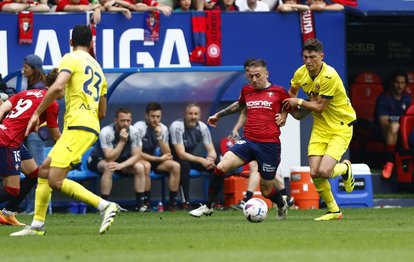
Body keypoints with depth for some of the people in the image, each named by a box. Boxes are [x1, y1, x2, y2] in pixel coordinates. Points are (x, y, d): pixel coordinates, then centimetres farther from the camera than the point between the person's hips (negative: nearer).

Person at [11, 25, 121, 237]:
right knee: (44, 170, 15)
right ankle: (37, 225, 15)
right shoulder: (97, 67, 23)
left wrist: (37, 113, -11)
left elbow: (58, 86, -19)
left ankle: (105, 206, -22)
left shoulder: (71, 58, -1)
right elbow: (102, 112, 25)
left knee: (55, 180, -16)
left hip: (78, 125, -9)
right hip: (92, 126, 9)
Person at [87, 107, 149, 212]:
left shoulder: (134, 133, -16)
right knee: (109, 168, -38)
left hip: (121, 160, 5)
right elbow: (110, 158, -33)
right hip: (98, 160, -5)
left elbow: (136, 156, -17)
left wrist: (121, 165, -34)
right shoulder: (106, 132, -29)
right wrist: (122, 141, -41)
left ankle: (140, 204, -13)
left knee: (139, 167, -19)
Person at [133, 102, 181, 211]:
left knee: (175, 166, -17)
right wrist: (159, 159, -19)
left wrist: (159, 137, -19)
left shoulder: (163, 128, -1)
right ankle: (147, 202, -28)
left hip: (153, 160, 6)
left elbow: (167, 155, -5)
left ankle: (173, 202, -14)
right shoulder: (139, 127, -18)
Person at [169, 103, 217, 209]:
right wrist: (201, 160, -41)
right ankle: (185, 202, -33)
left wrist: (210, 159, -33)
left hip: (192, 157, 5)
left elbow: (212, 151, -7)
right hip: (176, 158, -5)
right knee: (184, 164, -38)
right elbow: (181, 154, -30)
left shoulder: (202, 127, -8)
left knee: (216, 165, -17)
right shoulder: (177, 126, -24)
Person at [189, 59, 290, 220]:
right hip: (248, 140, 3)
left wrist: (284, 116, 0)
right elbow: (239, 105, 35)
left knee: (266, 190, 5)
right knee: (221, 166, -19)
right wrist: (219, 114, 40)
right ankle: (208, 207, -7)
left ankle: (282, 205, 41)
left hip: (269, 145, -3)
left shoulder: (278, 92, 0)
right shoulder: (247, 91, 12)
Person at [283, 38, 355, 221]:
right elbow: (292, 92, 20)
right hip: (320, 127, 6)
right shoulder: (301, 73, -3)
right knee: (314, 173, -7)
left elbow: (319, 107, -20)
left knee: (324, 171, -20)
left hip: (340, 127, -6)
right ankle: (333, 211, 12)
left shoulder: (329, 76, -24)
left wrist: (300, 102, -8)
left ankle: (345, 168, 16)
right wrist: (290, 109, 6)